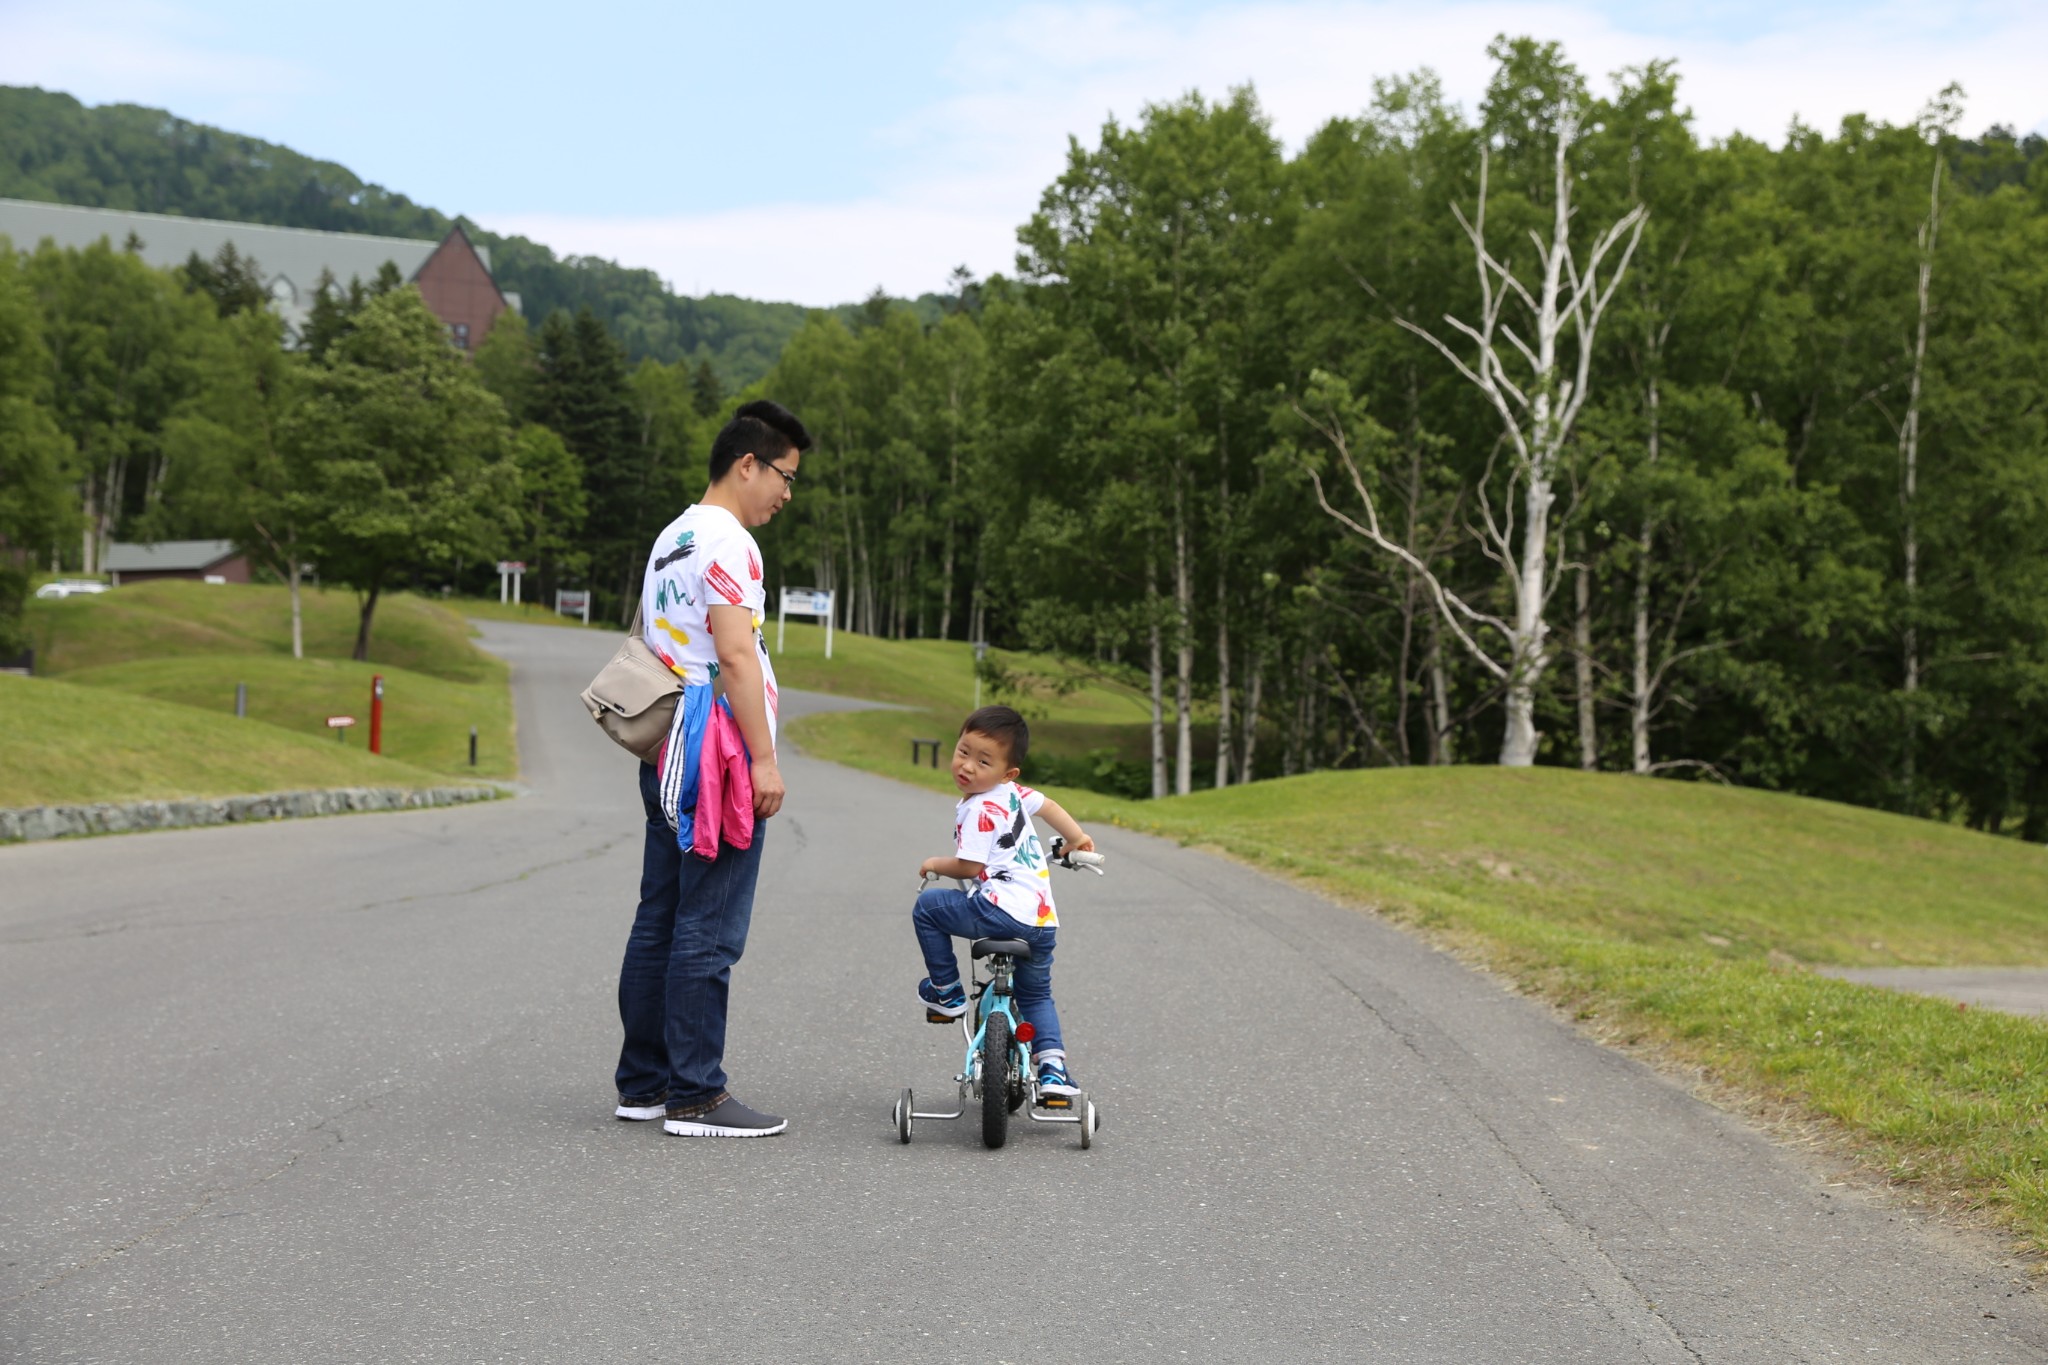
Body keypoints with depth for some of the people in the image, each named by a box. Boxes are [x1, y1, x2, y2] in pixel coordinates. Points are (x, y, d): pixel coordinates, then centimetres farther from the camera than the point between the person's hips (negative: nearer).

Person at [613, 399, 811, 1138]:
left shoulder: (669, 539, 20)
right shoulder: (726, 541, -11)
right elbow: (735, 655, -19)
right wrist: (764, 759, -18)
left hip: (667, 758, 10)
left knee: (659, 924, 12)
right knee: (708, 933, -7)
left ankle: (643, 1083, 17)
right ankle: (694, 1096, -5)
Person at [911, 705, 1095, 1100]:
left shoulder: (979, 810, -10)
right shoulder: (1012, 794, 14)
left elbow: (970, 867, -12)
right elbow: (1047, 805, 31)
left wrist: (935, 865, 7)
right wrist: (1078, 838, 47)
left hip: (1002, 911, -9)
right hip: (1044, 921, 9)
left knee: (928, 905, 8)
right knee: (1036, 995, 27)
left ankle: (946, 990, 14)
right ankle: (1053, 1066, 9)